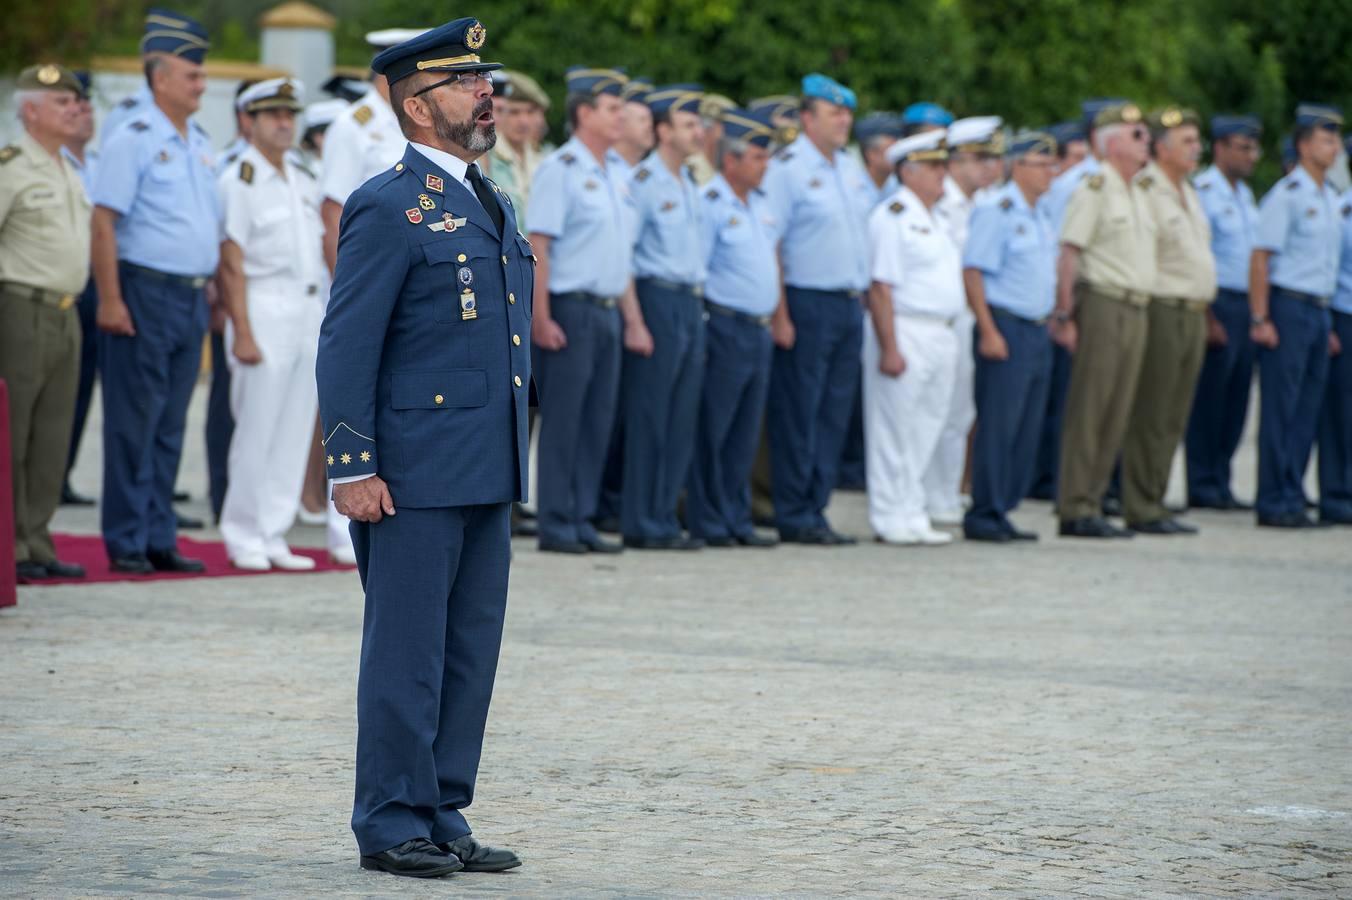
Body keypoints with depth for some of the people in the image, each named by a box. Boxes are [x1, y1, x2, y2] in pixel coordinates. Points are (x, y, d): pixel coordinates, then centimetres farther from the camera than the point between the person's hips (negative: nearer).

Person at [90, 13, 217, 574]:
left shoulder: (201, 144, 15)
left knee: (171, 426, 10)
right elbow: (103, 223, -13)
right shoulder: (133, 142, -8)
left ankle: (159, 540, 14)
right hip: (145, 293, -7)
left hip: (193, 298, 7)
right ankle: (126, 543, 1)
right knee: (135, 422, -4)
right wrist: (110, 300, -19)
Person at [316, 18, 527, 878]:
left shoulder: (494, 204, 16)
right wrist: (353, 469, -17)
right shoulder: (387, 208, -10)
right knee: (408, 654, -2)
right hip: (414, 475, -8)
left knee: (472, 653, 10)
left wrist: (514, 454, 18)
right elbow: (345, 348, -12)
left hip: (488, 477, 8)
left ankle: (443, 817, 18)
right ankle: (391, 825, 5)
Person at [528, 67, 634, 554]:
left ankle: (582, 520, 13)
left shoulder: (614, 175, 16)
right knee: (562, 420, -4)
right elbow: (538, 245, -13)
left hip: (607, 311, 8)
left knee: (598, 419, 8)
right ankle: (556, 525, 0)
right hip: (571, 308, -8)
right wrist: (540, 317, -19)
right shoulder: (560, 169, -8)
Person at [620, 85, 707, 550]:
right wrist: (634, 321, -18)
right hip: (657, 300, -8)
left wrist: (699, 306, 15)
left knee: (682, 420, 8)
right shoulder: (642, 183, -9)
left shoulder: (690, 183, 16)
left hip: (692, 302, 8)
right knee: (648, 419, -4)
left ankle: (663, 517, 14)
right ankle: (643, 525, 0)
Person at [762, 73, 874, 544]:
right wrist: (780, 315, -17)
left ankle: (815, 510, 14)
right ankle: (794, 517, 2)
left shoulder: (853, 170, 15)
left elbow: (870, 232, 23)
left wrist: (866, 296, 13)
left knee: (834, 414, 8)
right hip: (806, 304, -7)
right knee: (797, 413, -3)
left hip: (851, 306, 7)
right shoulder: (786, 169, -8)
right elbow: (768, 246, -12)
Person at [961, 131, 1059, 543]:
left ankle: (1002, 512, 14)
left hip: (1038, 333, 9)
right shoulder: (997, 211, -10)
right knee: (997, 427, -8)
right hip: (1007, 330, -9)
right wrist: (988, 331, -19)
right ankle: (983, 515, -4)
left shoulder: (1040, 216, 17)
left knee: (1027, 430, 8)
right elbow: (972, 271, -15)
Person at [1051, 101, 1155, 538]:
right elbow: (1068, 255, -14)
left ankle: (1092, 503, 12)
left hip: (1135, 312, 8)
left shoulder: (1137, 194, 19)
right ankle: (1075, 509, -4)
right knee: (1087, 413, -6)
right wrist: (1064, 315, -19)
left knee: (1116, 417, 7)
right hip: (1102, 306, -8)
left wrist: (1140, 312, 16)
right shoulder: (1094, 189, -8)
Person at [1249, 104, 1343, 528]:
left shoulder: (1329, 198, 16)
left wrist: (1329, 326, 18)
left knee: (1307, 412, 7)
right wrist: (1260, 319, -17)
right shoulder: (1286, 195, -9)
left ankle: (1292, 500, 12)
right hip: (1287, 306, -8)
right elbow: (1260, 258, -12)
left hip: (1318, 311, 8)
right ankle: (1275, 504, -2)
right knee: (1280, 410, -5)